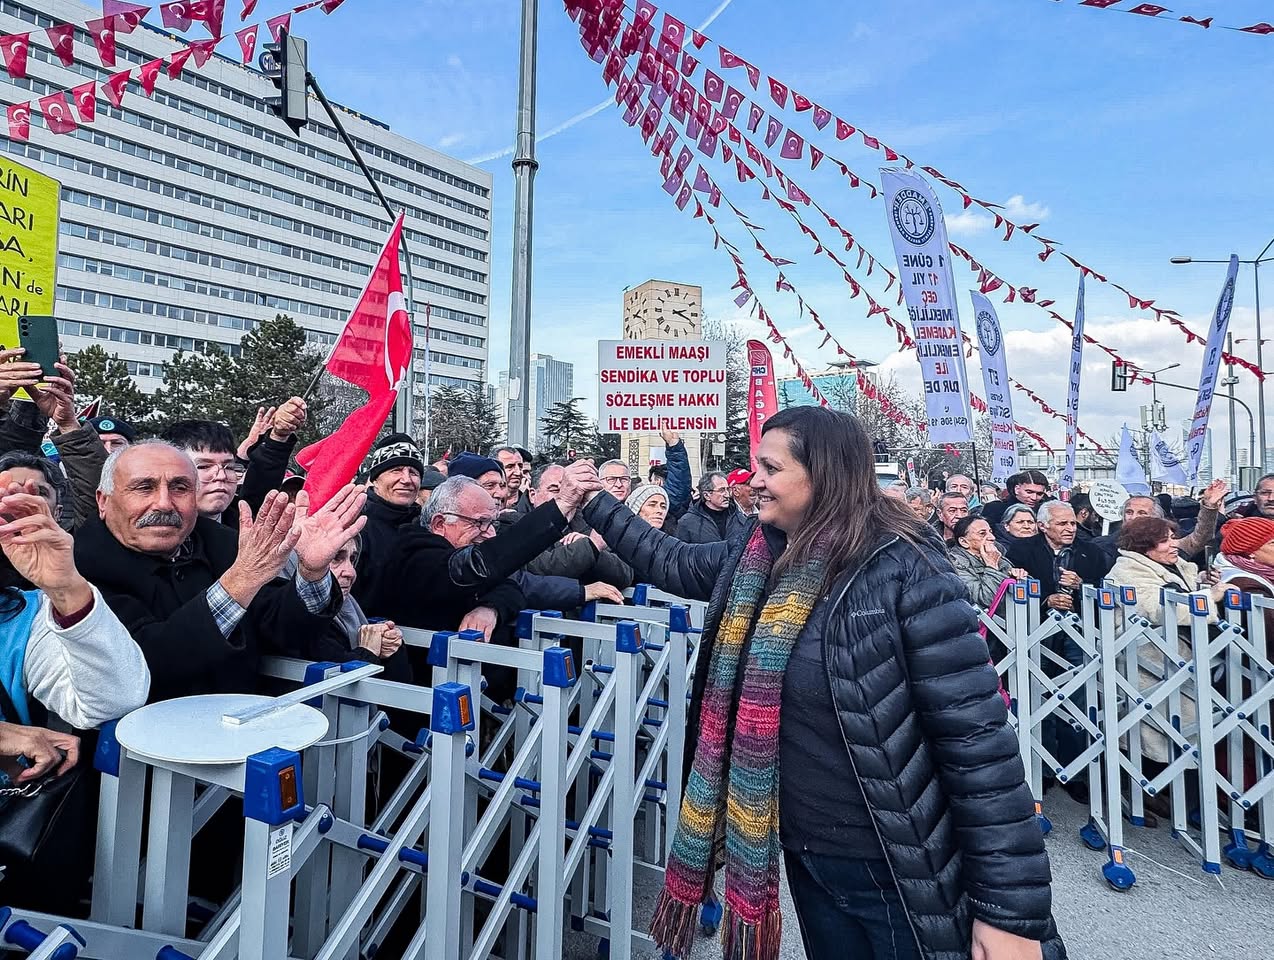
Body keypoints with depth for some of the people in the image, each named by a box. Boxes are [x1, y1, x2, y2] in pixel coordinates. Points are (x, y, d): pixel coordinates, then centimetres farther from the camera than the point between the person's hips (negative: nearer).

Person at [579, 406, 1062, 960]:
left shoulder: (903, 571, -22)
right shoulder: (756, 553, -2)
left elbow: (979, 738, -20)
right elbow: (674, 564, 16)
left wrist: (1012, 910, -18)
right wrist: (595, 505, 18)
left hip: (899, 871, -6)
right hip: (805, 853, 7)